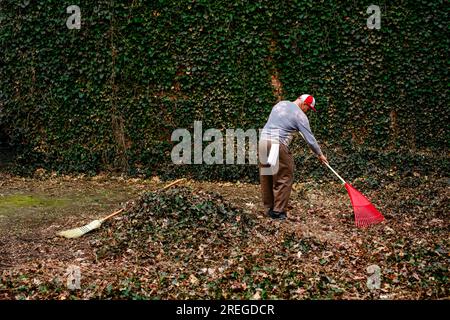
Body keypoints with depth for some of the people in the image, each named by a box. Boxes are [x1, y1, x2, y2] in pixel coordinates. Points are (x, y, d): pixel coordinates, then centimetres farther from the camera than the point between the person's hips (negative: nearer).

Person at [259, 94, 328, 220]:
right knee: (284, 178, 2)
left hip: (263, 140, 7)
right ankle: (278, 210, 2)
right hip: (278, 144, -7)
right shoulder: (300, 115, -2)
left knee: (266, 177, 13)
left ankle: (269, 208, 21)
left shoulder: (280, 104, 17)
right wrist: (320, 154, 12)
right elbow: (310, 138, 1)